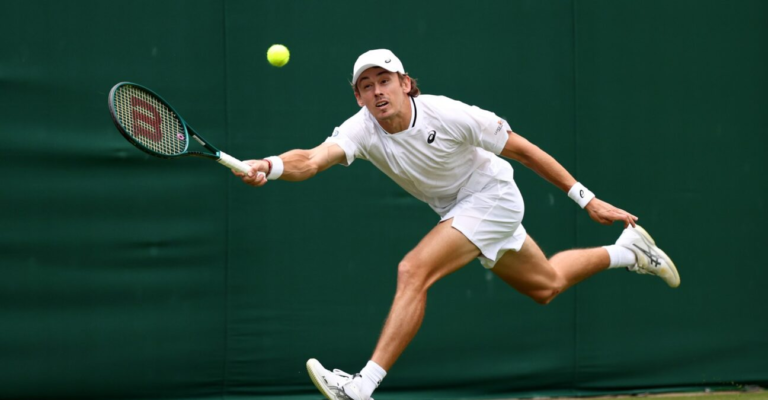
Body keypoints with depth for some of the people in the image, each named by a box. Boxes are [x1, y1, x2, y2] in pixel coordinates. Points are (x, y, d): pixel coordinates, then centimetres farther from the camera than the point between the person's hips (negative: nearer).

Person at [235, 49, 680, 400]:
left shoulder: (447, 114, -29)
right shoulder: (363, 130, -19)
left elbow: (521, 148, -18)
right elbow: (312, 160, -37)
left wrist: (586, 198, -14)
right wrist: (271, 166, -61)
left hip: (492, 196, -6)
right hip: (456, 209, 6)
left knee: (414, 271, -25)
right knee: (545, 286, 24)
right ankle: (627, 250, 49)